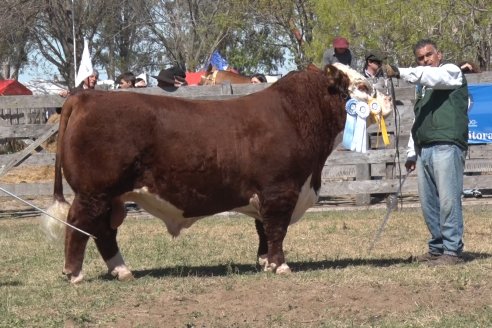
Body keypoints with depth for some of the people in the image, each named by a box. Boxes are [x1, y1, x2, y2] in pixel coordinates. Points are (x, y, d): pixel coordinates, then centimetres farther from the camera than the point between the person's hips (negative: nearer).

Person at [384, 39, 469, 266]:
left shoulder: (451, 72, 4)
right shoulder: (422, 86, 25)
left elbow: (431, 76, -18)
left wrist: (400, 72, -25)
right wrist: (412, 153, 22)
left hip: (447, 146, -8)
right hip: (424, 150, 8)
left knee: (448, 200, -12)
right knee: (428, 203, 7)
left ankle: (453, 251, -10)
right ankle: (437, 248, 16)